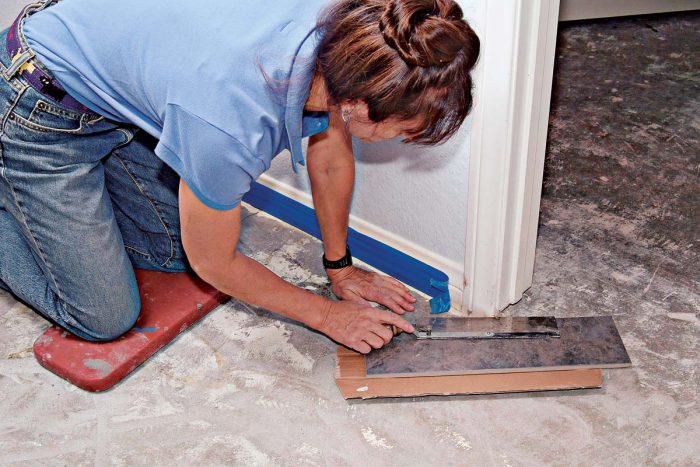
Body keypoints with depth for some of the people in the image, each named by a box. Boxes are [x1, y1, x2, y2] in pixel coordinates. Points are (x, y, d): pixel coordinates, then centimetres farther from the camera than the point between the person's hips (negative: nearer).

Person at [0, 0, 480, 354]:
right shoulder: (233, 123, -39)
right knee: (106, 319, -3)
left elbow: (332, 159, 0)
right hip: (40, 112, -7)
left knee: (171, 252, 13)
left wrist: (341, 267, 12)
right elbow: (215, 264, -18)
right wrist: (327, 315, -6)